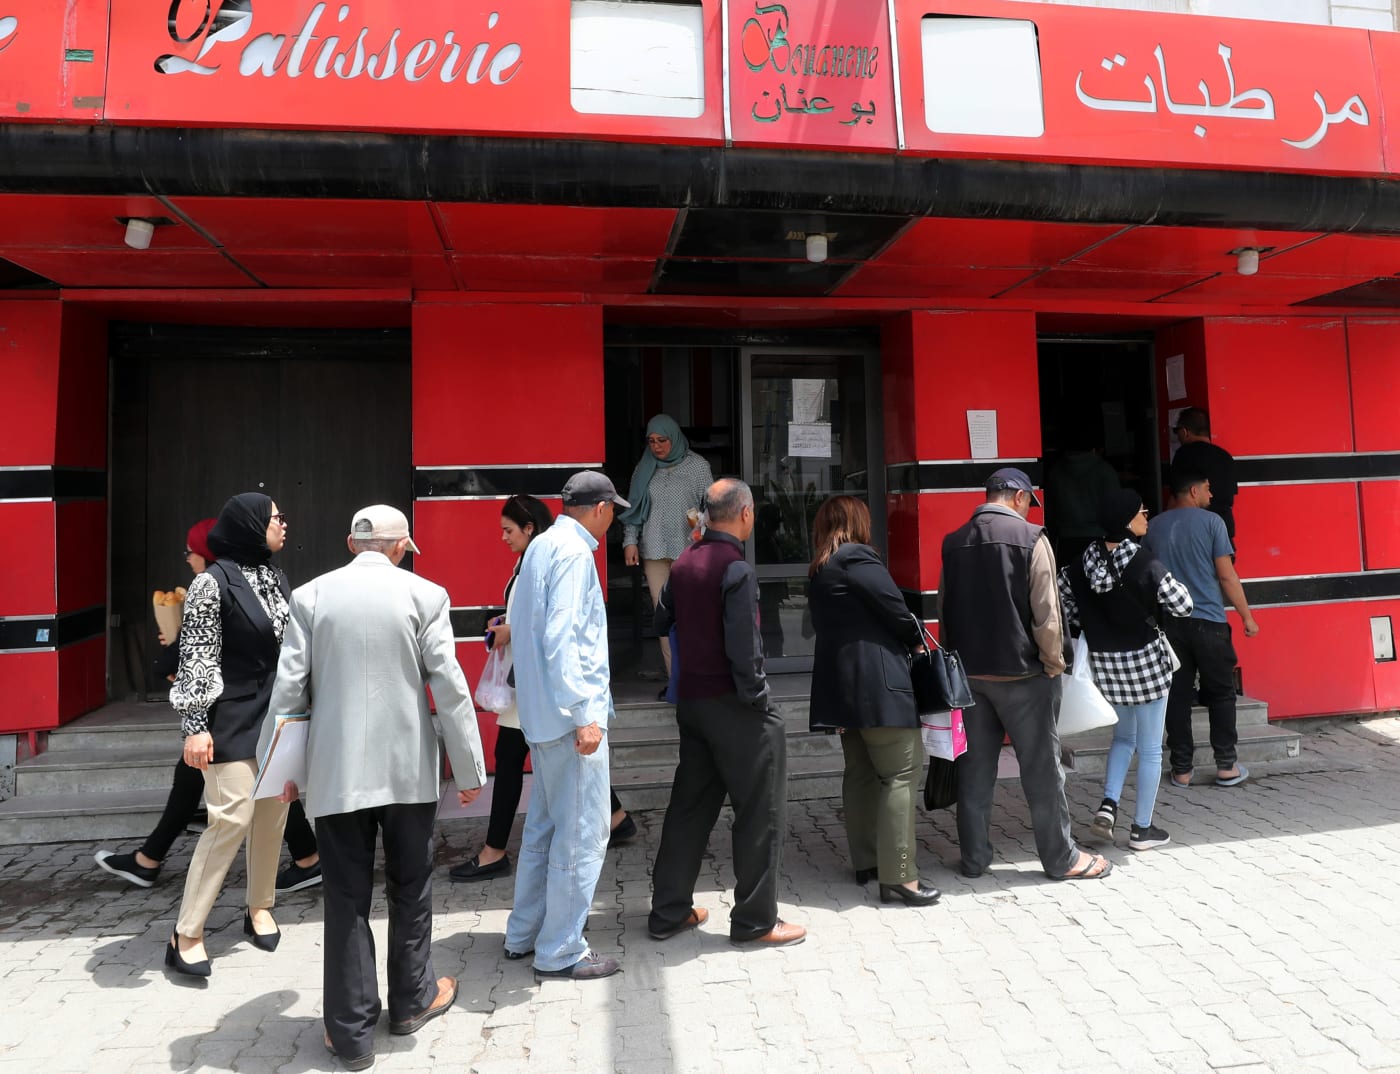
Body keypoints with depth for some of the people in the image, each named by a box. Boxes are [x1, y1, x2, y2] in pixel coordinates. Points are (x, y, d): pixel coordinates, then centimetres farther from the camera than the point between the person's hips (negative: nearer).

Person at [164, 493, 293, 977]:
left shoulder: (276, 576, 8)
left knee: (272, 815, 11)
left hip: (279, 715, 7)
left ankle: (259, 908, 29)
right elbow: (197, 657, -13)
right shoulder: (213, 582, -12)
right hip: (234, 720, -7)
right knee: (231, 818, -9)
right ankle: (186, 935, 5)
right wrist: (195, 725, -15)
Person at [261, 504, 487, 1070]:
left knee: (347, 897, 11)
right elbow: (449, 687, -7)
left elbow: (288, 688, -1)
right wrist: (470, 768, 0)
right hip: (409, 768, -1)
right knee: (410, 887, 17)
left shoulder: (310, 595, 0)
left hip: (335, 771, 1)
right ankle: (413, 999, 34)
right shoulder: (424, 594, -5)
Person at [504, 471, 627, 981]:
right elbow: (561, 638, -23)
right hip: (571, 713, -10)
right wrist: (583, 716, -22)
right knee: (582, 833, 1)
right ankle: (560, 951, 12)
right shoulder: (574, 552, -16)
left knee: (544, 825, 19)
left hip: (541, 712, 10)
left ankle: (524, 934, 31)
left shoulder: (541, 545, 13)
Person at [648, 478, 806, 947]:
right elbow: (743, 647, -20)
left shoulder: (683, 564, 6)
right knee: (760, 813, 6)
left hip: (690, 699, 8)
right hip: (732, 705, -8)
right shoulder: (736, 569, -17)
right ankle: (755, 921, 15)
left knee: (689, 806, 17)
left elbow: (663, 620, 14)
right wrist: (758, 699, -11)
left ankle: (669, 911, 26)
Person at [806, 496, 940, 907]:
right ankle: (898, 876, -5)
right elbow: (895, 607, -12)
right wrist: (917, 641, 8)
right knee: (901, 773, -5)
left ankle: (866, 861, 22)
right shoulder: (857, 557, -10)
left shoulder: (818, 569, 16)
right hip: (877, 683, -9)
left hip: (841, 684, 9)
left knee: (860, 771, 14)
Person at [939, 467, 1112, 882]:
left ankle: (974, 857, 20)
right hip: (1021, 672, -4)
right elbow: (1045, 612, -13)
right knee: (1041, 768, 8)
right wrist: (1054, 662, -1)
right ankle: (1061, 858, 20)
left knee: (974, 768, 12)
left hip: (968, 672, 5)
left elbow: (944, 608, 8)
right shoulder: (1030, 538, -10)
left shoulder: (954, 542, 4)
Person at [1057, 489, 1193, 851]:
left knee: (1123, 736, 25)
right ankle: (1142, 829, 18)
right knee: (1150, 748, 9)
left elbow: (1062, 592, 8)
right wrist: (1168, 582, 3)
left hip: (1105, 660, 5)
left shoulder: (1084, 561, -3)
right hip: (1146, 660, -5)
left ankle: (1108, 804, 10)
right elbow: (1182, 605, -15)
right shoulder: (1145, 564, -19)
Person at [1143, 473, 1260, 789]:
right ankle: (1226, 766, 14)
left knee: (1177, 697, 6)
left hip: (1169, 623, 3)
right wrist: (1247, 617, 3)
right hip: (1208, 621, -3)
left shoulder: (1154, 527, 7)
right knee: (1221, 695, 10)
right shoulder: (1211, 522, -4)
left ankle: (1182, 770, 10)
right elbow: (1227, 576, -6)